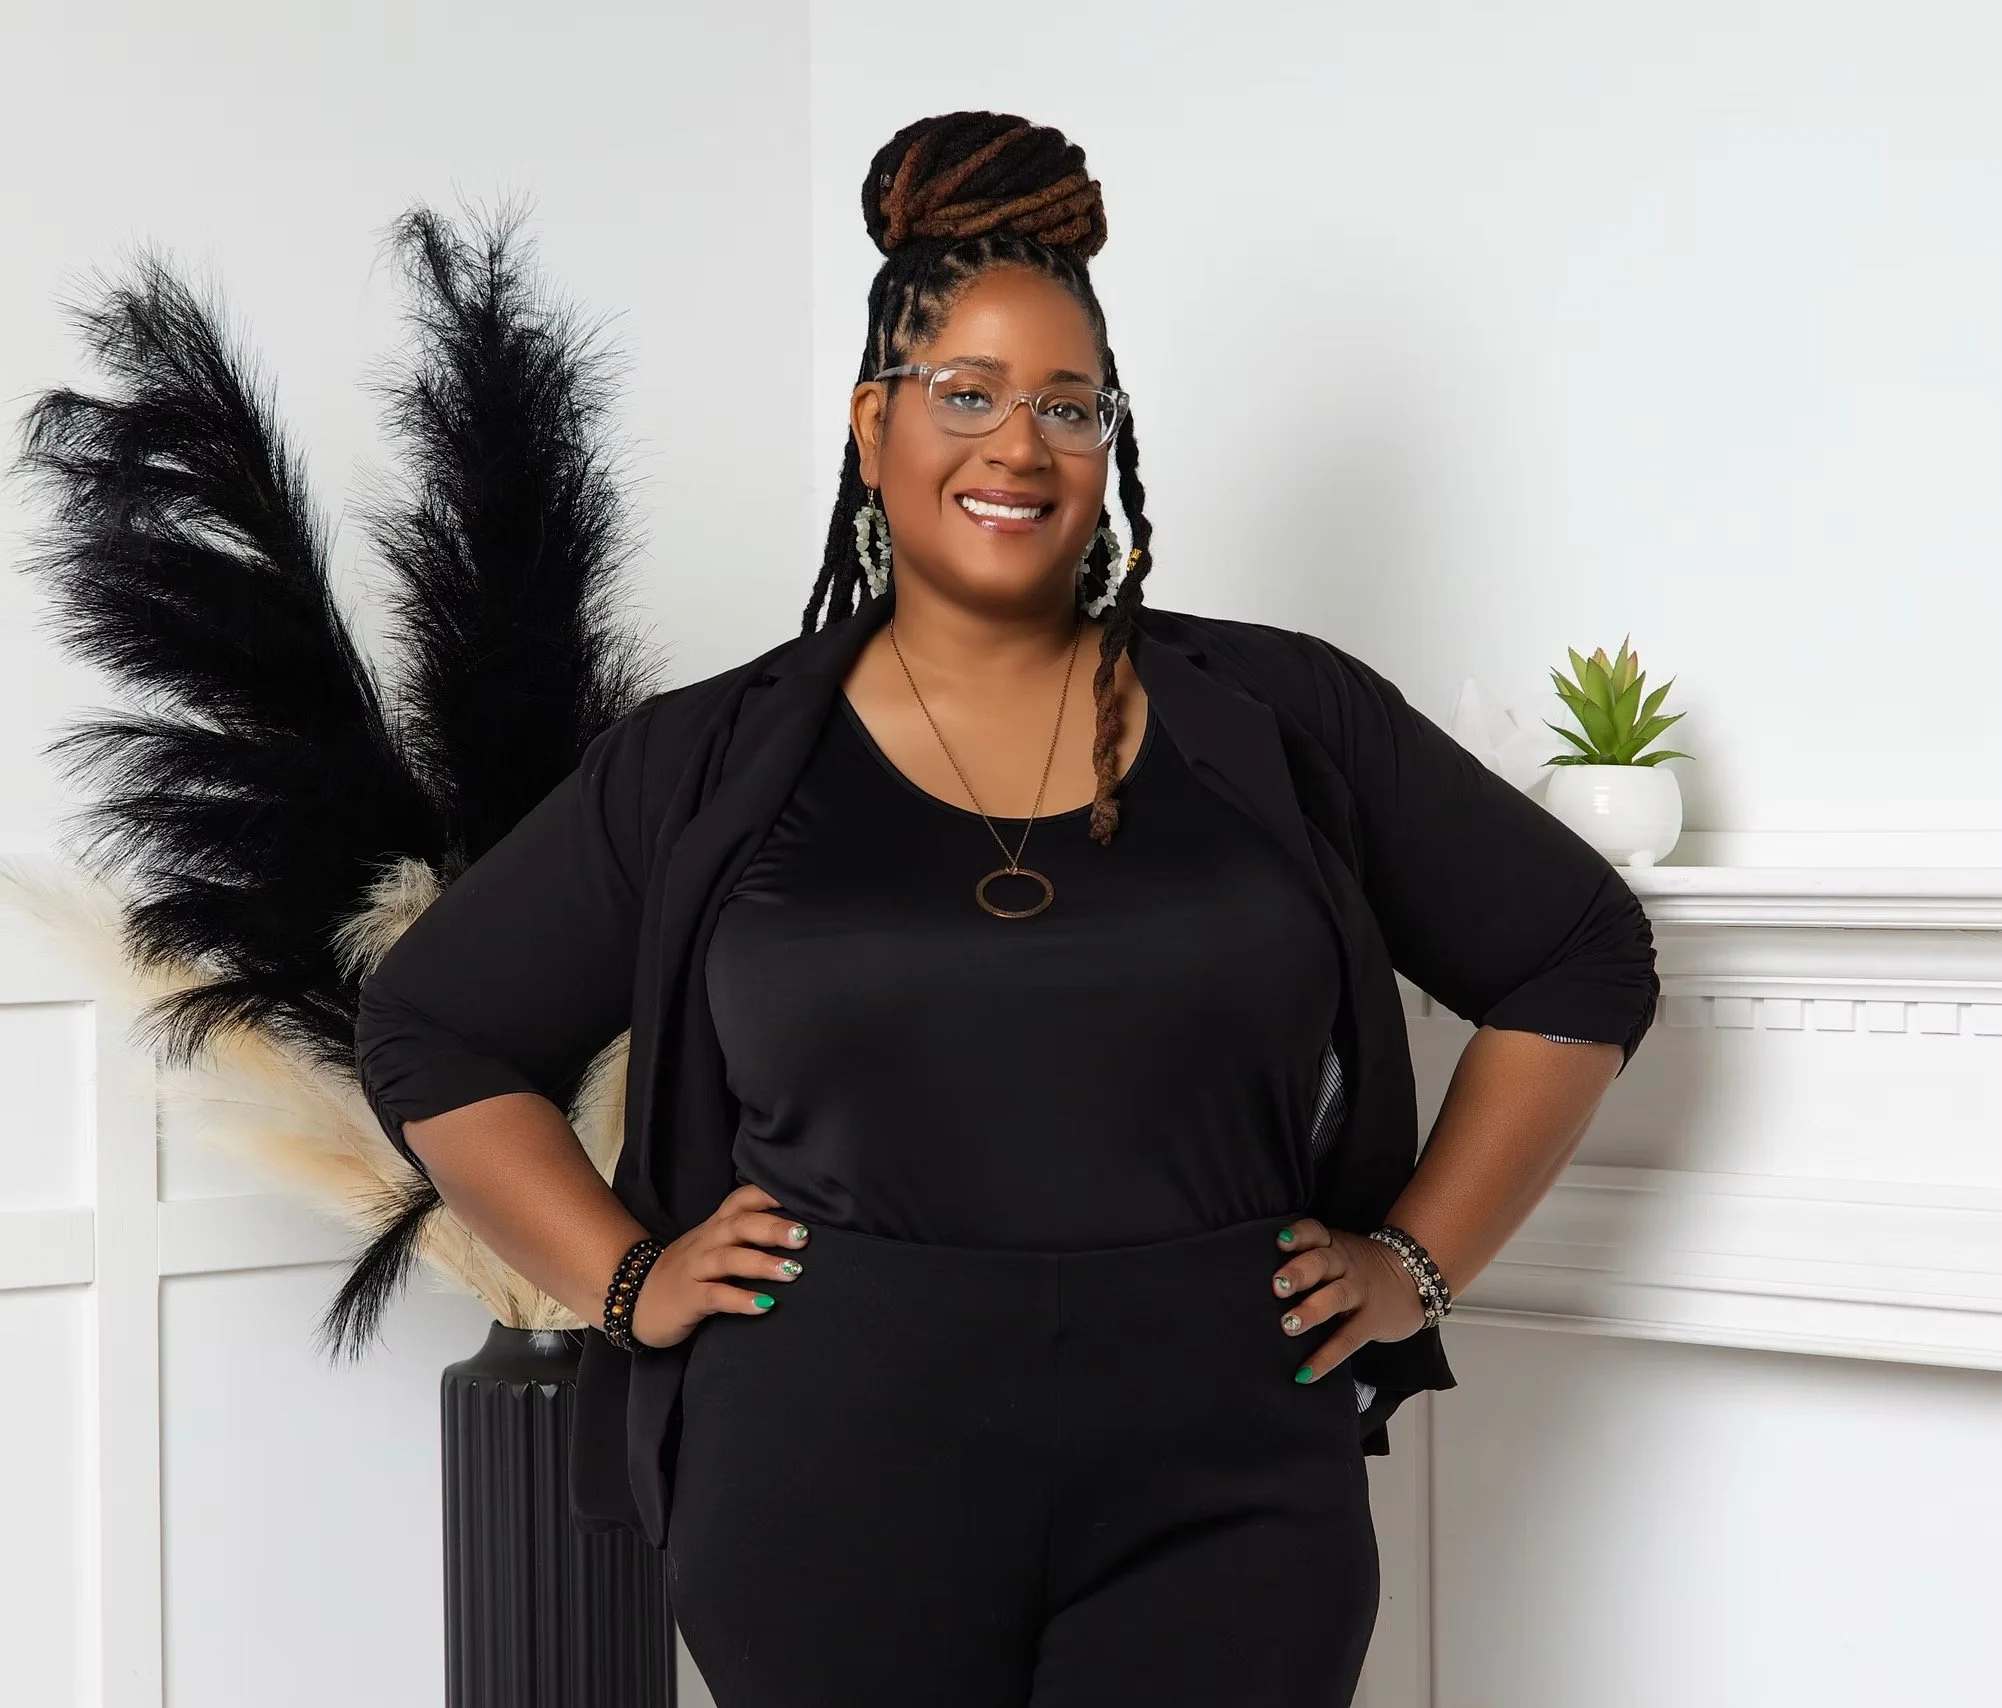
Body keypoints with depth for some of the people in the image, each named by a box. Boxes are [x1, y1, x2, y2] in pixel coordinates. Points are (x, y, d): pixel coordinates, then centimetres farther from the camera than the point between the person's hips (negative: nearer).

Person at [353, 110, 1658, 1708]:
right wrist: (627, 1280, 3)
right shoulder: (712, 764, 5)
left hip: (1217, 1497, 0)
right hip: (834, 1509, 1)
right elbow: (429, 1030, 14)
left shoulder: (1282, 720, 4)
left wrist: (1415, 1262, 4)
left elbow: (1583, 957, 12)